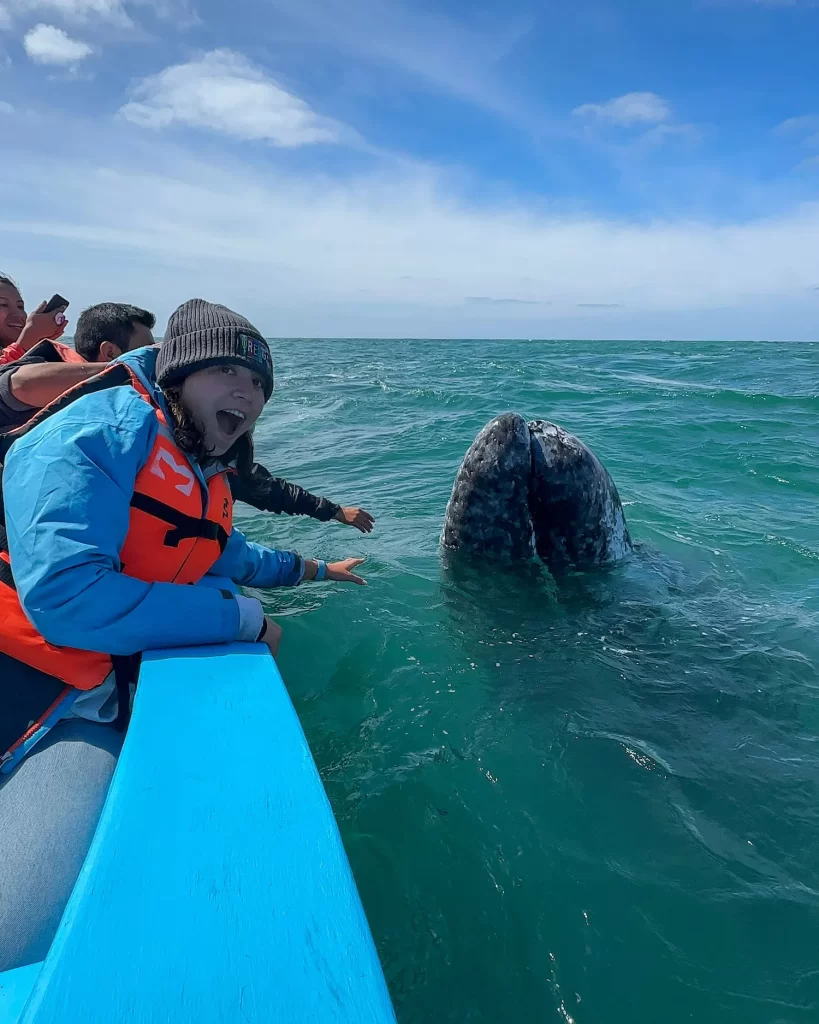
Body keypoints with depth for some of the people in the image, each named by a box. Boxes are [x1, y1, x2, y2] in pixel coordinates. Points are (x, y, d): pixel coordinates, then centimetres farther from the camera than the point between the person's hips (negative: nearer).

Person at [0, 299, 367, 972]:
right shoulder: (105, 427, -13)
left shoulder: (209, 484, 14)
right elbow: (64, 594, -26)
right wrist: (241, 617, -15)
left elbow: (231, 558, 38)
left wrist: (313, 569, 48)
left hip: (93, 708, 7)